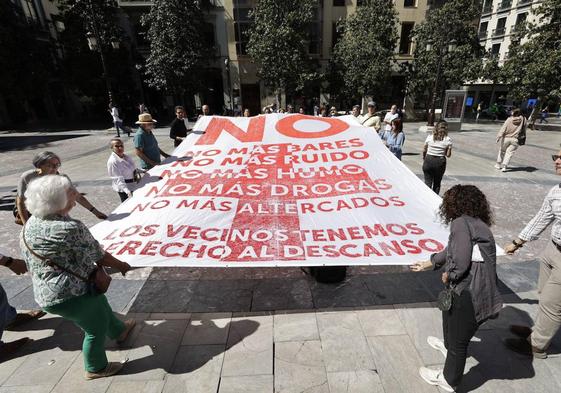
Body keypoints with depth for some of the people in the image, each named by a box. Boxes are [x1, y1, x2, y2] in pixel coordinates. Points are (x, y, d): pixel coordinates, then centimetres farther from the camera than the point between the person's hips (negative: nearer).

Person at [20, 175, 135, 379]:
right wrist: (122, 265, 0)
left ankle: (118, 331, 54)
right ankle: (96, 368, 36)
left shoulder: (30, 224, -1)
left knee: (100, 307, 29)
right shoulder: (71, 228, -29)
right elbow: (99, 256, -18)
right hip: (69, 294, -9)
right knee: (96, 328, 15)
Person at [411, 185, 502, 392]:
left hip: (470, 295, -9)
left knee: (458, 341, 12)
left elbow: (459, 263, -26)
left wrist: (447, 275, -4)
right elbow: (451, 250, 23)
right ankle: (448, 345, 62)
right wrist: (428, 264, 33)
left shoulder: (461, 223, -17)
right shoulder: (478, 224, 12)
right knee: (448, 308, 34)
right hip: (478, 293, 10)